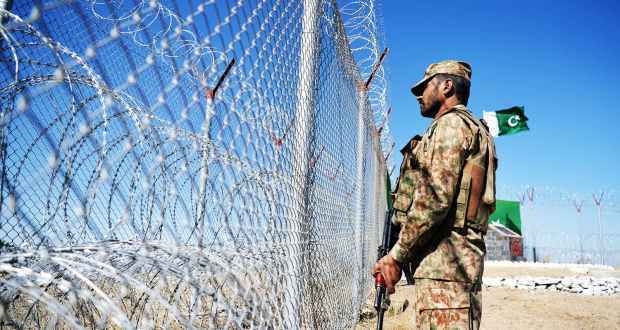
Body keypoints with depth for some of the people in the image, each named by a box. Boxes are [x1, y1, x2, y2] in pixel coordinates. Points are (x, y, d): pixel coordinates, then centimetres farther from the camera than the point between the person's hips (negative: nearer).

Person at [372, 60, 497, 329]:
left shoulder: (450, 124, -5)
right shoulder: (473, 129, 26)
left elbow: (434, 199, -18)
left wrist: (396, 256, -13)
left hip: (443, 260, -10)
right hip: (456, 259, 10)